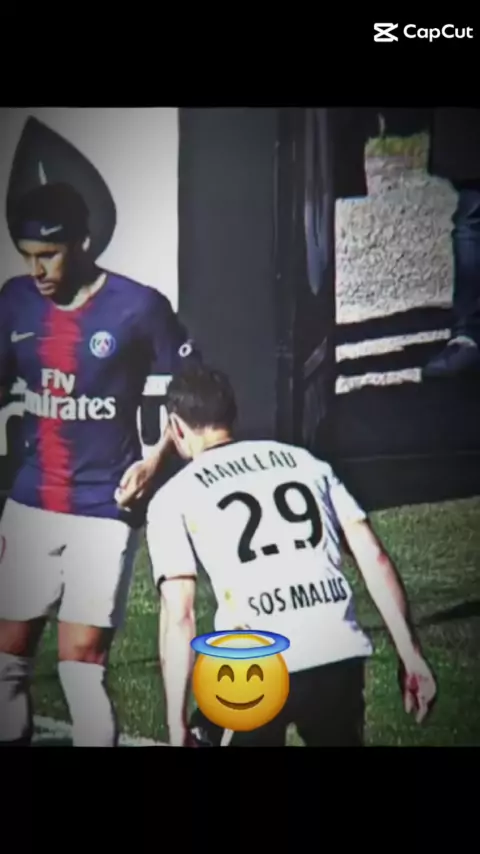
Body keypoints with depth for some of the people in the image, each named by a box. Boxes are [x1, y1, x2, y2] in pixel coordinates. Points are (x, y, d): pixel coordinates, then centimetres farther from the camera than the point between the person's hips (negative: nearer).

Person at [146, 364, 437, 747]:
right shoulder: (304, 460, 19)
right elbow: (373, 556, 12)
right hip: (342, 656, 4)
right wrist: (411, 653, 15)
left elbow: (180, 617, 0)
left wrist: (177, 726, 3)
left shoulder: (173, 497, 9)